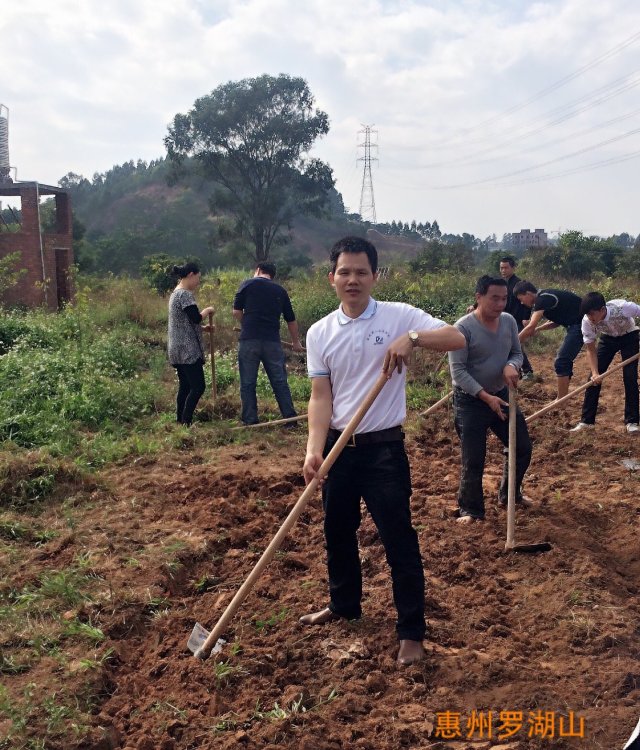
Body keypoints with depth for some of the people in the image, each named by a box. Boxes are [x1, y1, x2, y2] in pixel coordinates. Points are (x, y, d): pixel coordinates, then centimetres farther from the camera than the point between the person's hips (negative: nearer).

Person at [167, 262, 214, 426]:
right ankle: (186, 422, -9)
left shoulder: (175, 293, 17)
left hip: (177, 349, 10)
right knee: (198, 386, -8)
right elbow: (196, 318, -20)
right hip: (188, 349, -10)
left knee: (185, 386, 13)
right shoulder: (185, 294, -14)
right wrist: (207, 310, -2)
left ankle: (180, 421, 15)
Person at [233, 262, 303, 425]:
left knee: (248, 383, 5)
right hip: (272, 341, 2)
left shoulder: (248, 284, 5)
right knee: (280, 381, 9)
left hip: (249, 339, -2)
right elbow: (291, 320, 20)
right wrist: (296, 342, 32)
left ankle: (250, 420, 7)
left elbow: (236, 311, 0)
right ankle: (290, 417, 9)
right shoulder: (280, 291, 14)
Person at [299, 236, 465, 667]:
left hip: (384, 448, -4)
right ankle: (345, 604, 41)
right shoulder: (319, 333, 2)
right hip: (337, 447, 4)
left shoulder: (399, 316, -7)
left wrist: (413, 336, -30)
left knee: (399, 540, -1)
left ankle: (412, 632, 12)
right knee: (337, 533, 19)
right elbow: (321, 397, -2)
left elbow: (457, 339, -13)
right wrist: (314, 449, -14)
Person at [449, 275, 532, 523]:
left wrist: (511, 366, -17)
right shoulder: (463, 328, -21)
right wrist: (485, 397, -27)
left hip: (502, 395, 7)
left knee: (523, 447, 15)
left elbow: (517, 353, 8)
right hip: (470, 401, -6)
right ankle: (470, 510, 17)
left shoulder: (509, 321, -2)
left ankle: (509, 494, 38)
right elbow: (457, 370, -21)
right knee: (473, 460, -2)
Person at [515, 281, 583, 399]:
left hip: (580, 325, -10)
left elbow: (531, 327, -23)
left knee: (560, 362, -8)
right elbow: (557, 321, 18)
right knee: (565, 361, 15)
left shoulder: (543, 298, -17)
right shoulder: (545, 298, 14)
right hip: (575, 325, 10)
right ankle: (563, 398, 22)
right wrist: (538, 329, 2)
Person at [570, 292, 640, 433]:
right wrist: (595, 373, -29)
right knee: (594, 378, -6)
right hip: (608, 338, 2)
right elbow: (591, 350, -17)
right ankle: (586, 420, 2)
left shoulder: (623, 307, -40)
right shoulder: (587, 322, -29)